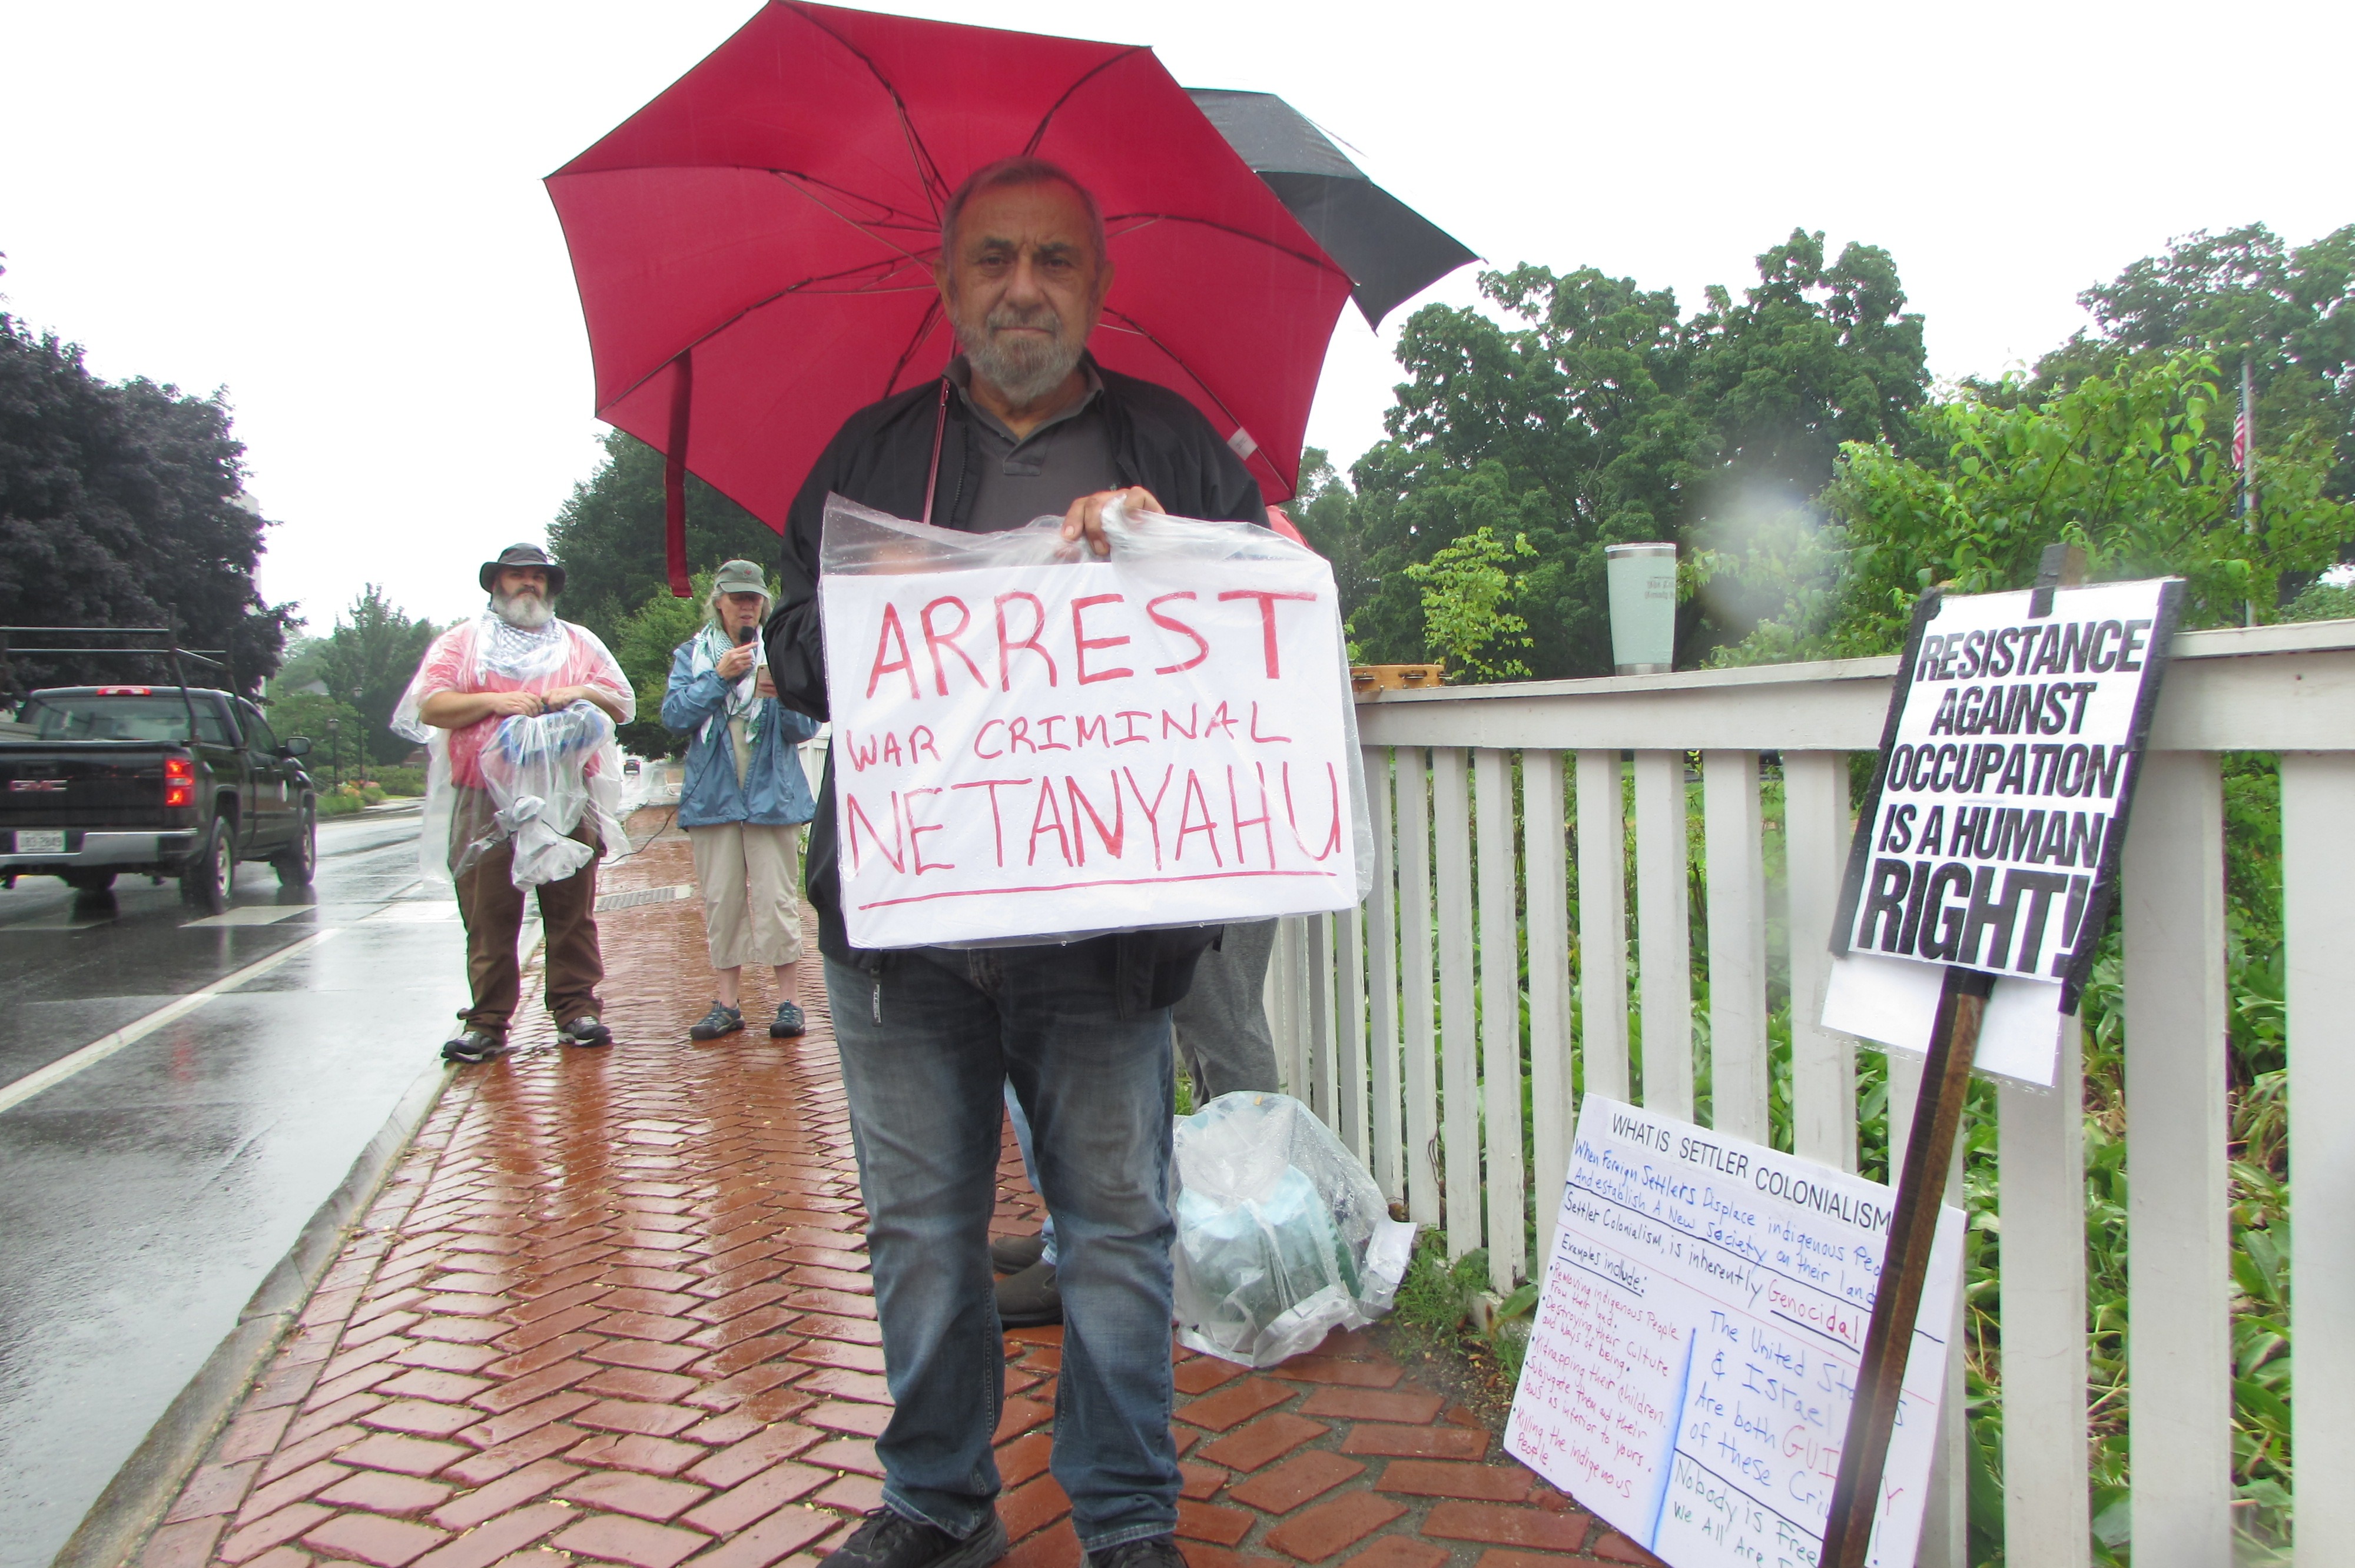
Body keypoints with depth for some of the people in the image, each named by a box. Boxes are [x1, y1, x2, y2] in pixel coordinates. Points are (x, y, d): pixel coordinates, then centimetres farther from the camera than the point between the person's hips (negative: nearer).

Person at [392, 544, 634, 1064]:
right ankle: (487, 1023, 2)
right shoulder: (461, 642, 15)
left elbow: (625, 707, 16)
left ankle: (576, 1010, 6)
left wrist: (583, 693, -3)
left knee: (572, 910, 0)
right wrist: (491, 701, -11)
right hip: (484, 802, -1)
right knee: (488, 916, -3)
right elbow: (429, 706, 2)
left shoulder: (579, 643, 20)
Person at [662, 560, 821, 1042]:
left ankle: (789, 1001, 0)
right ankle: (727, 1002, 10)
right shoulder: (692, 655, 12)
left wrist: (783, 695, -18)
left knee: (776, 897, -5)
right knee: (721, 899, 3)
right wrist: (720, 677, -12)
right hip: (713, 795, 2)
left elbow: (806, 728, 1)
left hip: (772, 793, -1)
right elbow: (674, 716, -3)